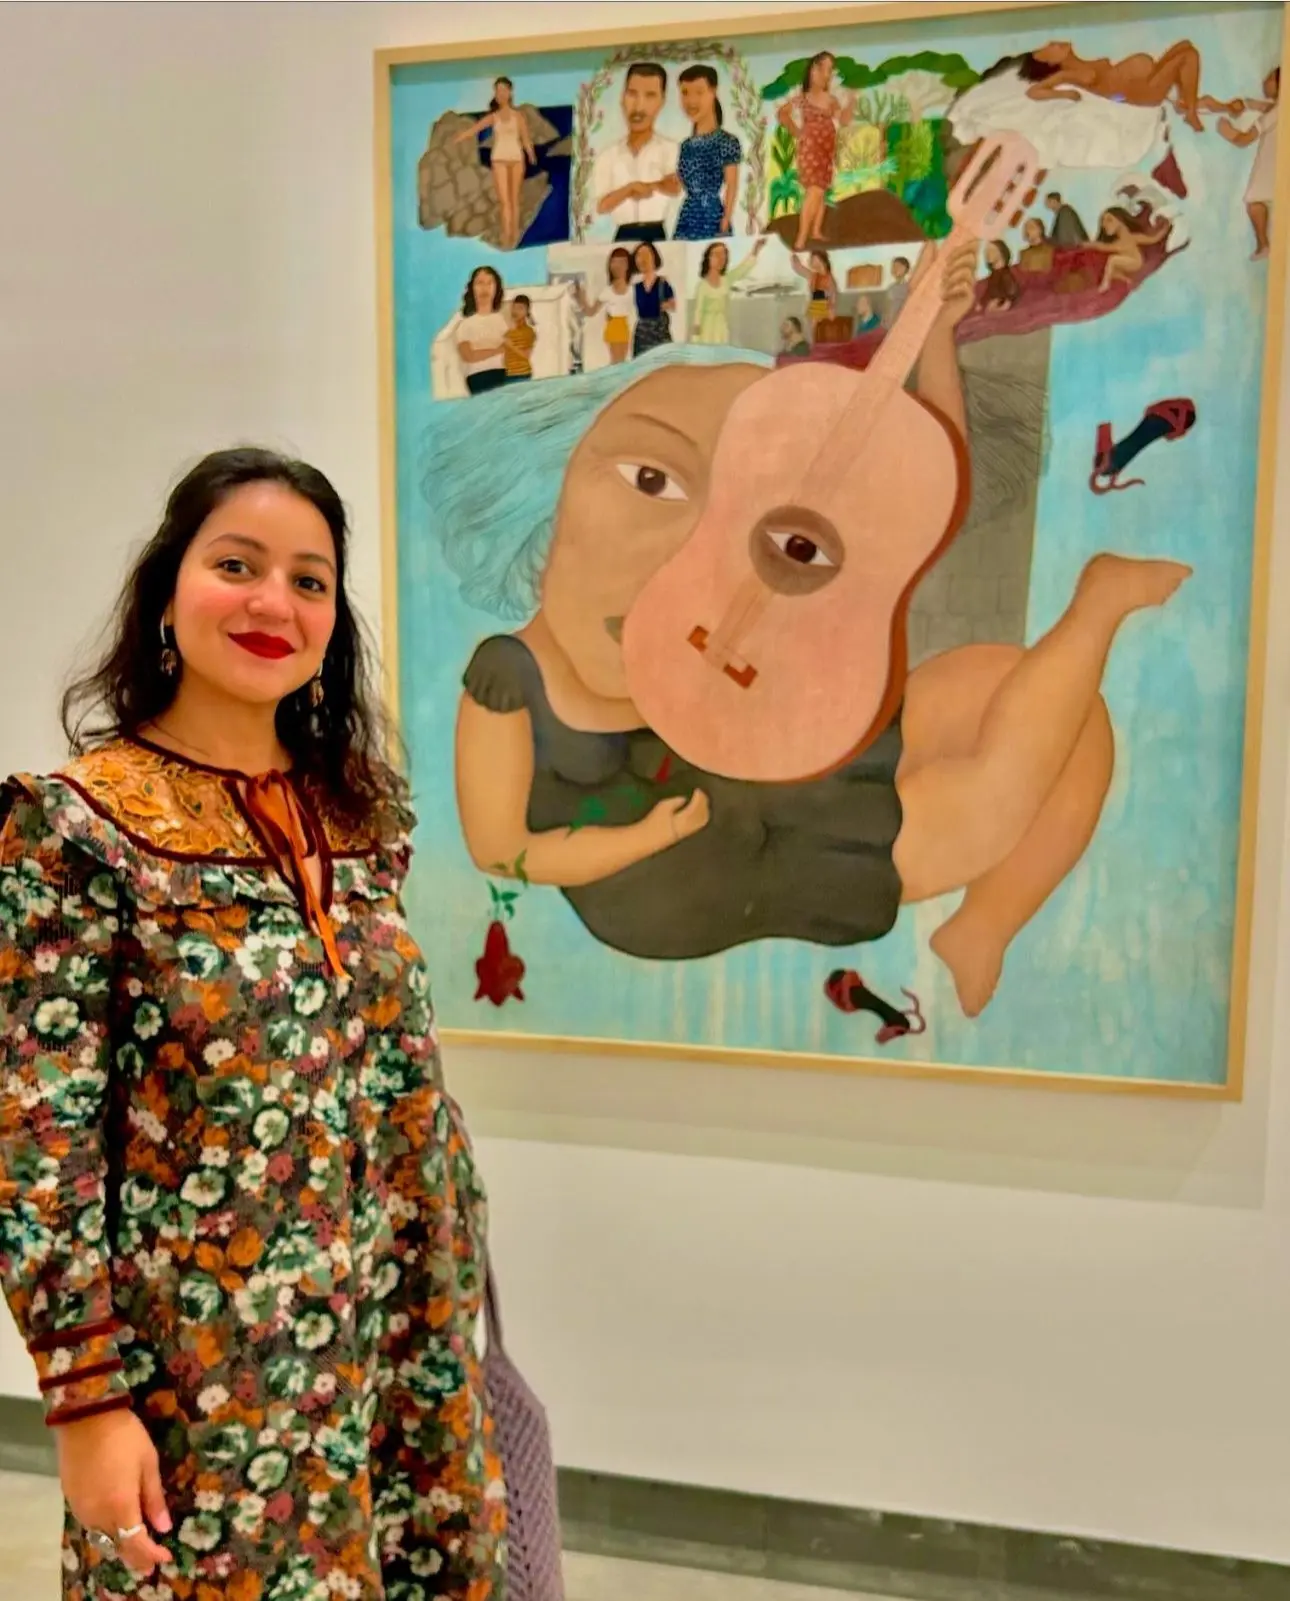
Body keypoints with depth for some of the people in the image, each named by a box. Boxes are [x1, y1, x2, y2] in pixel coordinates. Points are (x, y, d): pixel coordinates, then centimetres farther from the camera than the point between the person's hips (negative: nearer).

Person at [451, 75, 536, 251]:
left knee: (514, 199, 4)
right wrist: (456, 139, -16)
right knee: (504, 200, -9)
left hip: (516, 158, 0)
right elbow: (473, 129, -2)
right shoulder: (493, 117, 8)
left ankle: (514, 235, 11)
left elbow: (525, 137, 0)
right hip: (499, 160, 1)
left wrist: (531, 153, -17)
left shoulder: (518, 116, 6)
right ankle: (507, 236, -13)